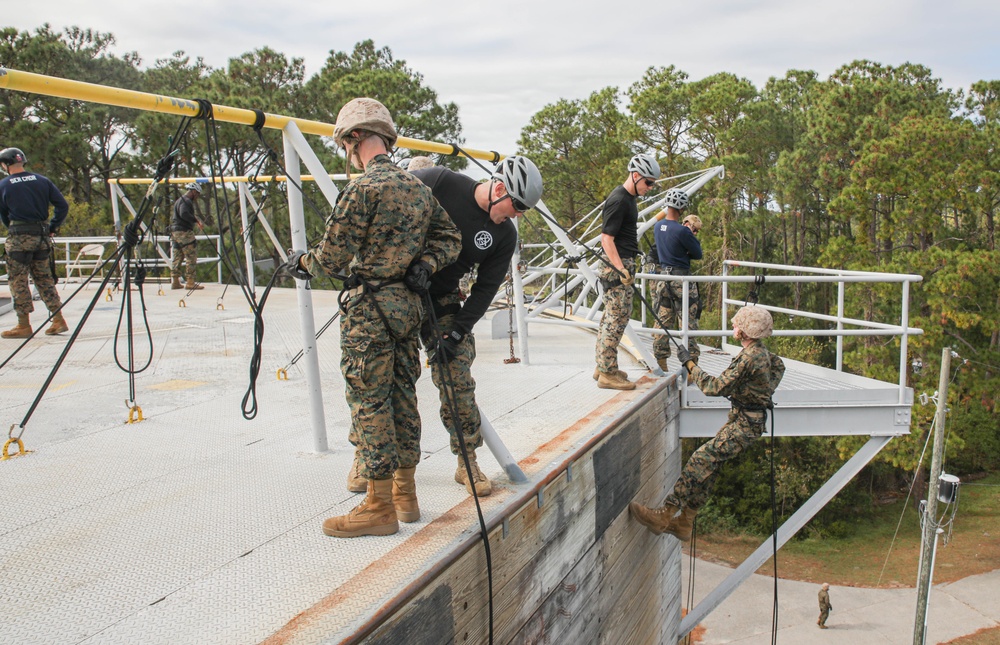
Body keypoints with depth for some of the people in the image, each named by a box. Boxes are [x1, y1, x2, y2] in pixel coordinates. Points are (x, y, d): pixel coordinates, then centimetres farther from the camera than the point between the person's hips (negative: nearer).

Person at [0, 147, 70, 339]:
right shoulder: (42, 180, 5)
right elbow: (62, 205, 2)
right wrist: (52, 227, 9)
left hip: (18, 237, -4)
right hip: (42, 236, 4)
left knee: (18, 281, 3)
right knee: (45, 279, 12)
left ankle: (24, 325, 5)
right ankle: (58, 320, 9)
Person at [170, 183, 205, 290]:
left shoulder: (180, 200, 22)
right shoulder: (186, 201, -11)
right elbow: (184, 214, -27)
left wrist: (197, 222, 16)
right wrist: (197, 221, -24)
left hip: (175, 231, 11)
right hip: (184, 232, -11)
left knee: (177, 257, 12)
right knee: (191, 257, -8)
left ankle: (175, 281, 14)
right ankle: (190, 282, -9)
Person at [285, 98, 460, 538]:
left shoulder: (362, 190, -15)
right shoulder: (419, 187, 10)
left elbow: (333, 258, -14)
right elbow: (449, 238, 14)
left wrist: (302, 262, 5)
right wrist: (424, 265, 1)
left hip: (369, 307, -8)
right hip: (407, 303, 8)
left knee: (369, 402, 0)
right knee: (402, 396, 14)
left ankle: (379, 507, 7)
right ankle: (405, 495, 24)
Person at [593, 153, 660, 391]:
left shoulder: (629, 198, 15)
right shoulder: (618, 200, -16)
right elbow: (607, 239, -20)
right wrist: (622, 270, -24)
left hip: (623, 264, 10)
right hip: (617, 265, -10)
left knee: (611, 317, 14)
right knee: (617, 317, -8)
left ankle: (603, 367, 22)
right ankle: (607, 374, -4)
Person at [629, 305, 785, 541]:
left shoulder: (749, 357, -22)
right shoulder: (762, 352, 11)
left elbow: (717, 387, -25)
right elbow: (779, 366, 34)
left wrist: (689, 363, -17)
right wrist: (764, 390, 29)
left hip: (744, 424, -11)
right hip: (743, 418, 11)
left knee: (701, 460, -17)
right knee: (708, 467, 9)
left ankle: (664, 516, -20)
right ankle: (684, 524, 14)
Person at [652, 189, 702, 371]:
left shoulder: (658, 227, 4)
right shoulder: (682, 231, -18)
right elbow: (698, 254, -7)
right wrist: (692, 236, 7)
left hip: (663, 277, 7)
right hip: (682, 278, -7)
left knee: (663, 320, 11)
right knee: (688, 322, 0)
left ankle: (660, 362, 16)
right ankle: (691, 361, 3)